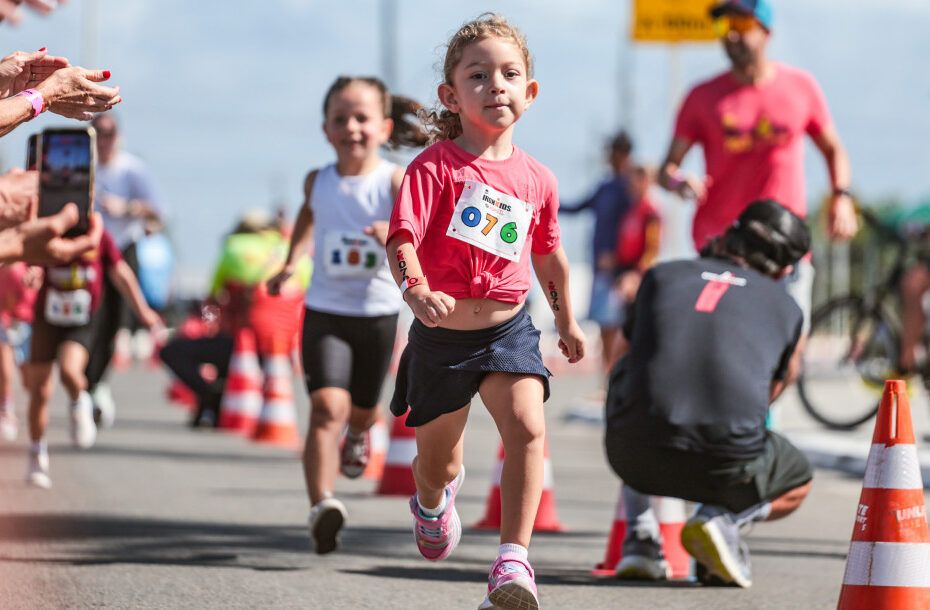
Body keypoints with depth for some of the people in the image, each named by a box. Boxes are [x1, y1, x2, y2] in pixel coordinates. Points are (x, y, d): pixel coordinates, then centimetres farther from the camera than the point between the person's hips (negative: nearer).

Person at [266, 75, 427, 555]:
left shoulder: (394, 182, -12)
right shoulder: (318, 182, -1)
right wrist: (292, 260, 17)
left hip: (378, 313, 0)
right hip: (325, 312, 0)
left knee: (361, 409, 20)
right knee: (327, 406, -20)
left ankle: (358, 434, 59)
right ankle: (322, 505, -31)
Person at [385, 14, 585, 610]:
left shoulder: (537, 179, 1)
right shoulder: (435, 167, -12)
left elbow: (547, 253, 17)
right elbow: (402, 238, -22)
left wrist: (567, 318, 29)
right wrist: (416, 291, -42)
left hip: (509, 330, 2)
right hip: (442, 336, -2)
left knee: (529, 428, -24)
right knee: (437, 463, 15)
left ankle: (513, 561, -23)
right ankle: (434, 499, 54)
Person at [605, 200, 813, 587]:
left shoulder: (660, 276, 19)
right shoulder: (786, 308, 16)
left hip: (634, 455, 1)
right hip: (725, 465, -1)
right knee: (797, 482, 33)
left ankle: (639, 539, 22)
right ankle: (722, 519, -1)